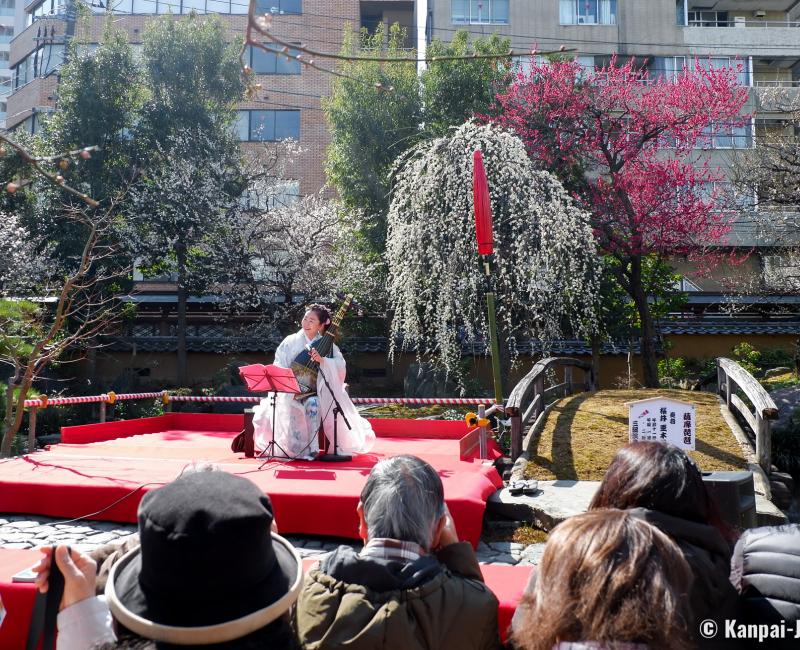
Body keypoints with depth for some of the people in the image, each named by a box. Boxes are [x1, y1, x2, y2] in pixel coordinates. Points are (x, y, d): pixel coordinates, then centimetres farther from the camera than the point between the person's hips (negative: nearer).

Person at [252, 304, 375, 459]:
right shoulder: (290, 342, 3)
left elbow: (341, 365, -13)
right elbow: (278, 368, -1)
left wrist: (323, 360, -31)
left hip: (317, 392, -1)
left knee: (312, 403, -32)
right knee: (291, 407, -30)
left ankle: (312, 447, -26)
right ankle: (295, 447, -20)